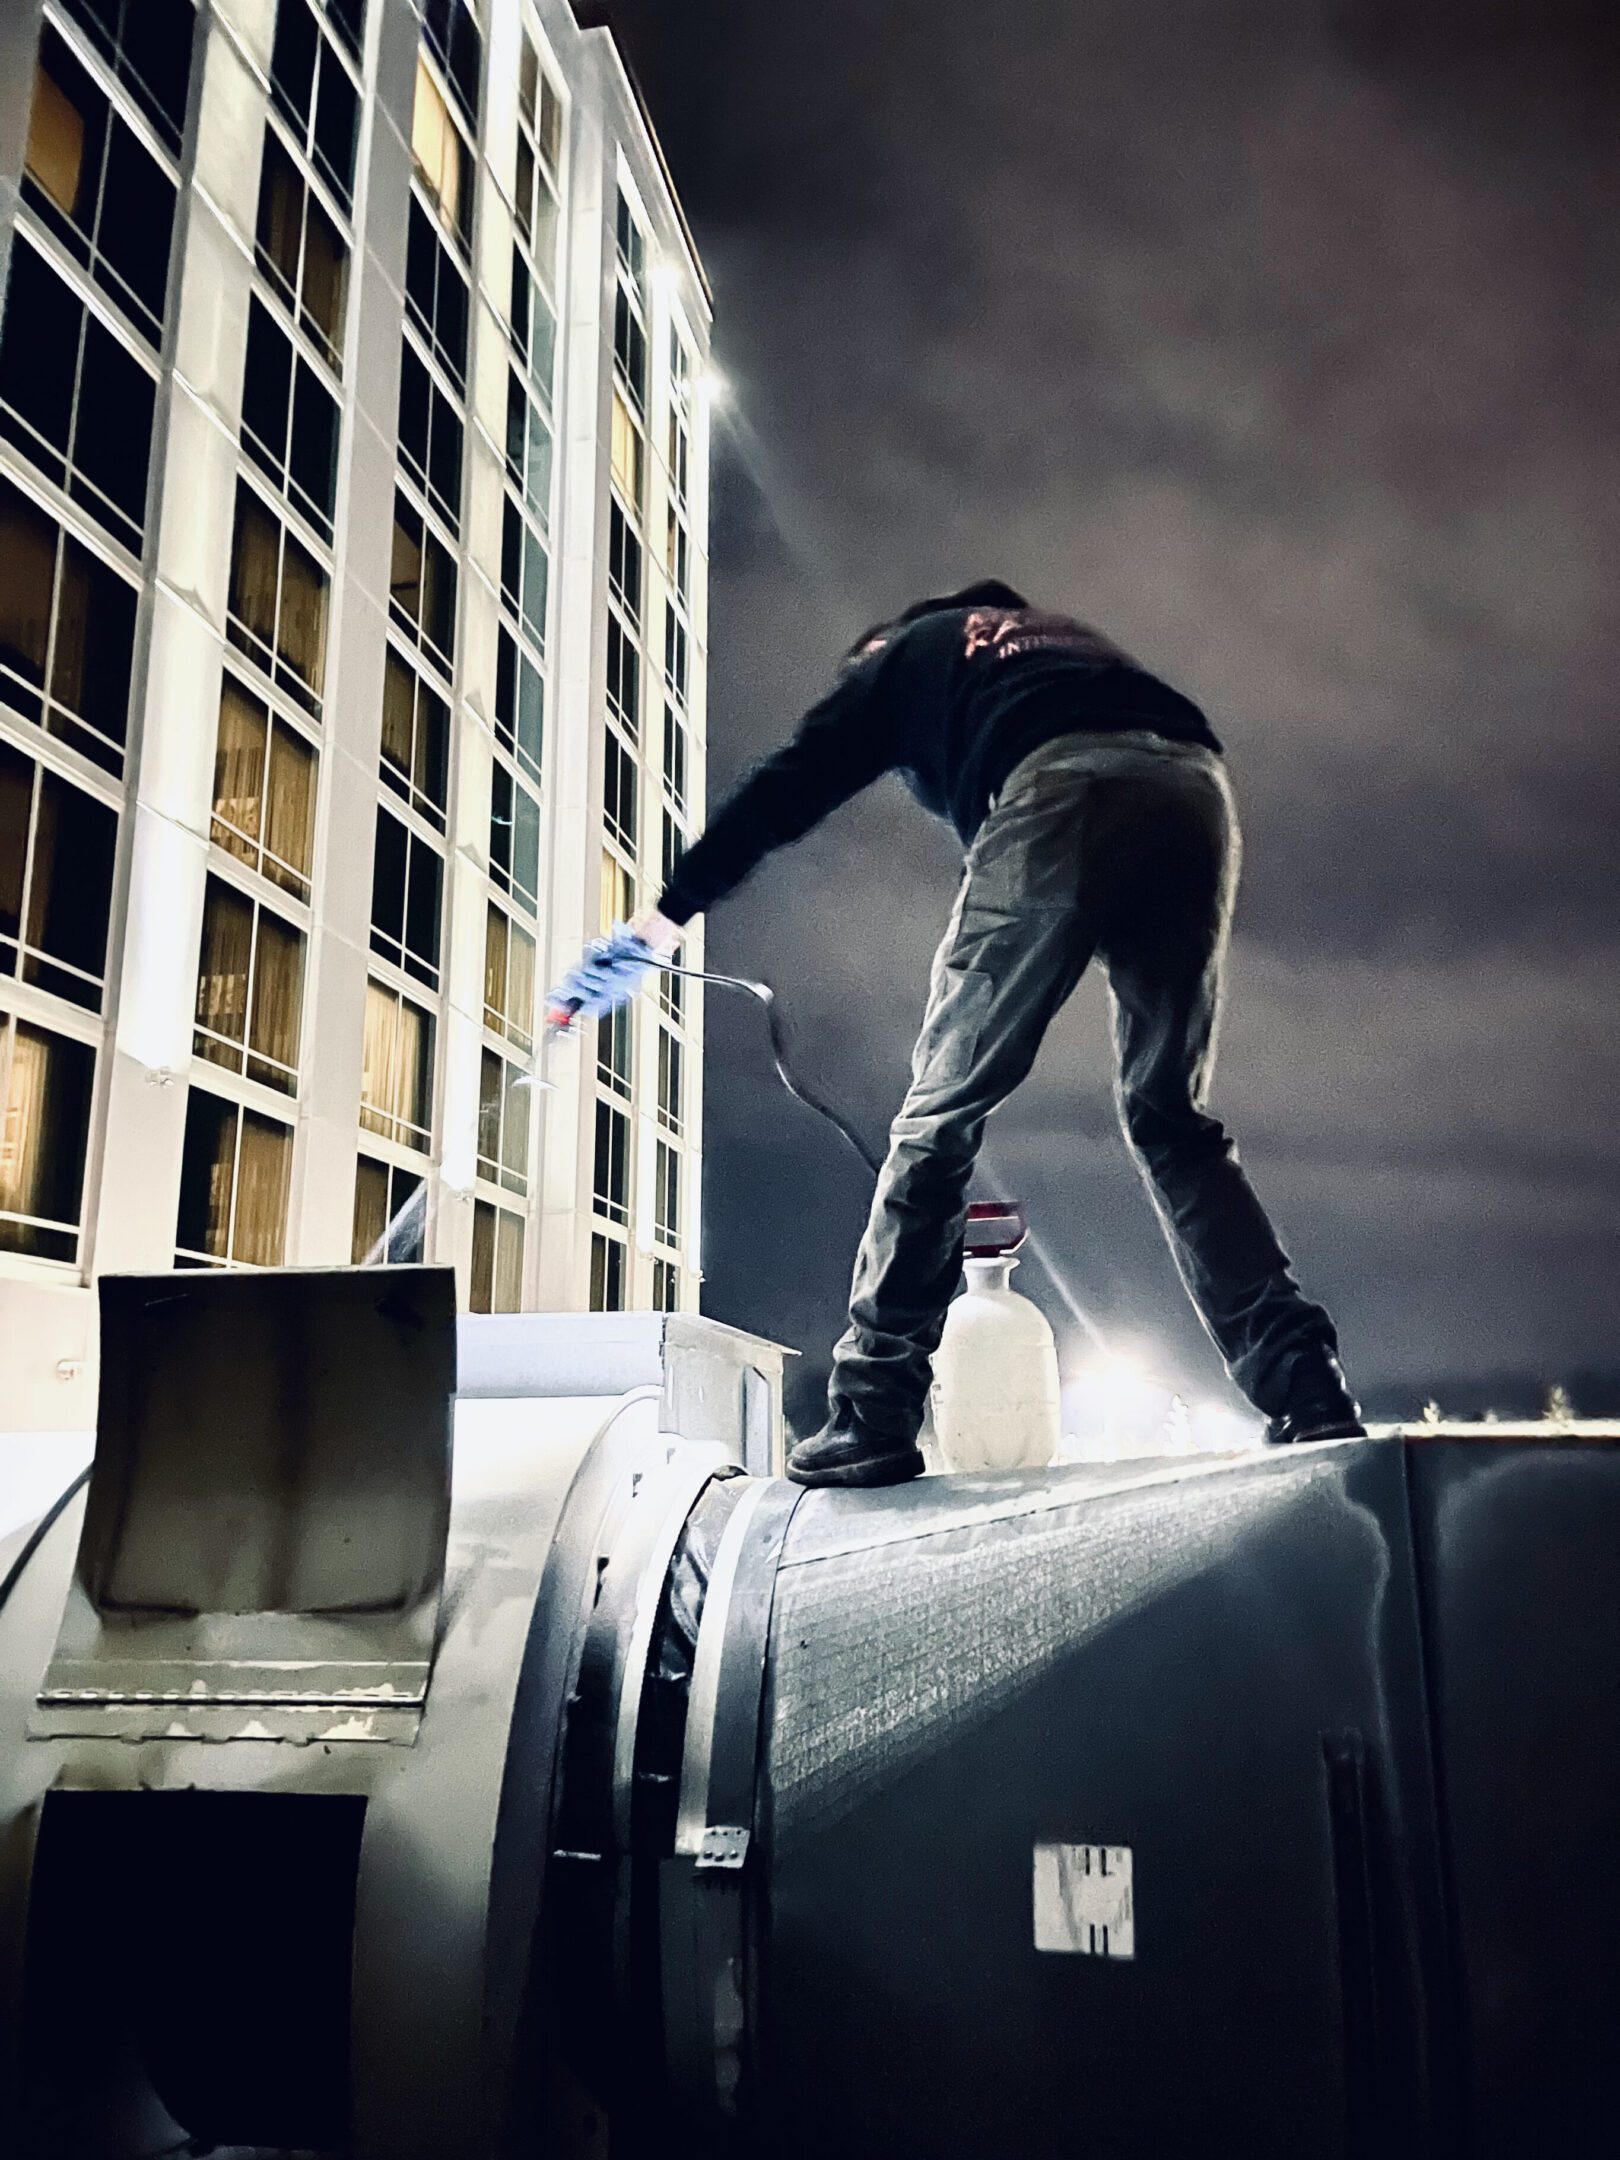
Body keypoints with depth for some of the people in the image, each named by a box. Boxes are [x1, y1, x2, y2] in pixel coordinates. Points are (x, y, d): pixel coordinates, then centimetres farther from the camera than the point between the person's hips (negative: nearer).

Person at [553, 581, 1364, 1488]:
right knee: (1174, 1120, 14)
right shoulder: (1070, 636, 43)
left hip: (1061, 792, -5)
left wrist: (663, 921, 20)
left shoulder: (906, 652, 29)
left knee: (943, 1108, 3)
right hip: (1198, 791, 5)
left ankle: (872, 1418, 3)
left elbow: (788, 788, 20)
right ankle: (1308, 1393, 4)